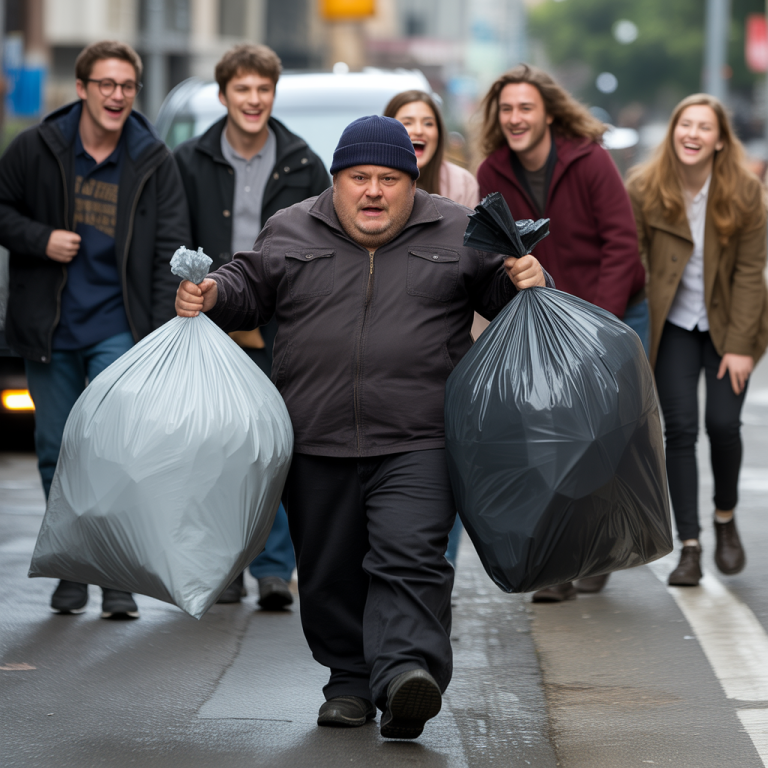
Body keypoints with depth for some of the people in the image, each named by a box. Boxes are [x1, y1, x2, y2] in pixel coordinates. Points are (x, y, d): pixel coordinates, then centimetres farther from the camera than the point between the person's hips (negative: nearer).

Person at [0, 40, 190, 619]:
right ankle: (72, 570, 20)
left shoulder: (154, 162, 0)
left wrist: (163, 332, -7)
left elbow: (170, 250, 1)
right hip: (48, 330, 1)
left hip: (118, 328, -1)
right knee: (58, 453, 7)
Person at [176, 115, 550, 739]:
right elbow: (249, 287, 17)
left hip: (417, 446, -3)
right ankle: (350, 681, 23)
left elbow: (499, 287, 12)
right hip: (317, 445, 3)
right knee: (331, 571, 9)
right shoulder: (291, 233, 8)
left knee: (409, 559, -17)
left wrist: (527, 281, -10)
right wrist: (211, 296, -3)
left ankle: (406, 671, -28)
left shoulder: (458, 235, 5)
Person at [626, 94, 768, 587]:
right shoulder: (645, 190, -10)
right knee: (680, 428, -8)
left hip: (727, 325, 0)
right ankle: (690, 548, -4)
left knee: (723, 422, -9)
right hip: (674, 325, 0)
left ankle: (726, 519, 19)